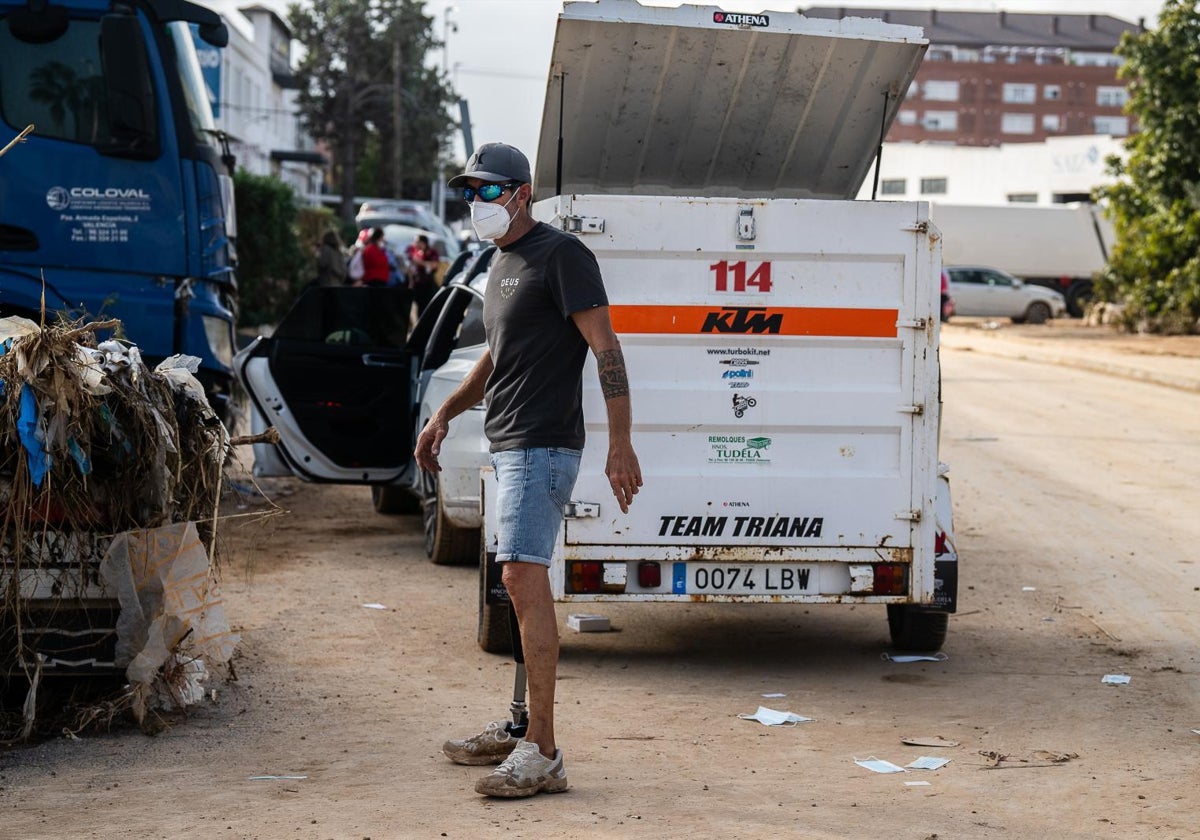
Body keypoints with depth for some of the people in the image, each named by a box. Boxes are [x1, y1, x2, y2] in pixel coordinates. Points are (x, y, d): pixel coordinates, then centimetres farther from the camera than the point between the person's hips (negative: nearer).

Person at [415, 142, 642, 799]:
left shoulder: (561, 254, -9)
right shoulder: (502, 265, 20)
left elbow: (605, 348, -14)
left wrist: (621, 442, -20)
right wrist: (445, 413, 23)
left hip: (543, 444, -10)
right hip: (509, 445, 10)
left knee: (523, 577, -18)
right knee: (524, 585, 13)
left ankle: (542, 754, -21)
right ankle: (524, 727, 21)